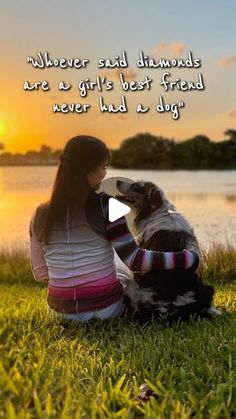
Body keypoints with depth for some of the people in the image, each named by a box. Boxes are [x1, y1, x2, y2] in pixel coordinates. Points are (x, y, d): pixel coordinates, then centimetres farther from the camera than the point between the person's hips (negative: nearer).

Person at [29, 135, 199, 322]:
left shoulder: (40, 215, -4)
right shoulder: (105, 205, -17)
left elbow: (40, 273, 4)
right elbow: (134, 260, -19)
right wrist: (189, 258, -11)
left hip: (61, 311, 4)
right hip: (105, 309, -4)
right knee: (121, 266, 30)